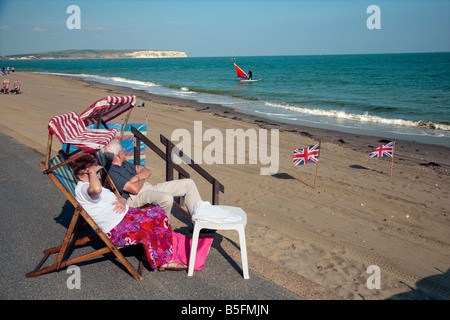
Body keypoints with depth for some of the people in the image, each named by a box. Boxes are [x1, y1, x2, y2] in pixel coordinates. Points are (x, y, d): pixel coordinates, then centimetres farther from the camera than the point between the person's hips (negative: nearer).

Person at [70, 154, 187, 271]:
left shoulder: (89, 185, 22)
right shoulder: (82, 188, -13)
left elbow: (118, 198, 25)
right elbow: (96, 189, -41)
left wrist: (122, 201, -2)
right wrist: (91, 172, -21)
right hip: (116, 230, -11)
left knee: (158, 213, 0)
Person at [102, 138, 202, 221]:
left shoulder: (124, 163, 19)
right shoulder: (110, 171, -13)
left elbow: (148, 171, 18)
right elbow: (134, 189, -21)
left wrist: (137, 177, -4)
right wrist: (142, 180, 0)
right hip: (134, 198, -10)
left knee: (189, 183, 3)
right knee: (167, 198, -40)